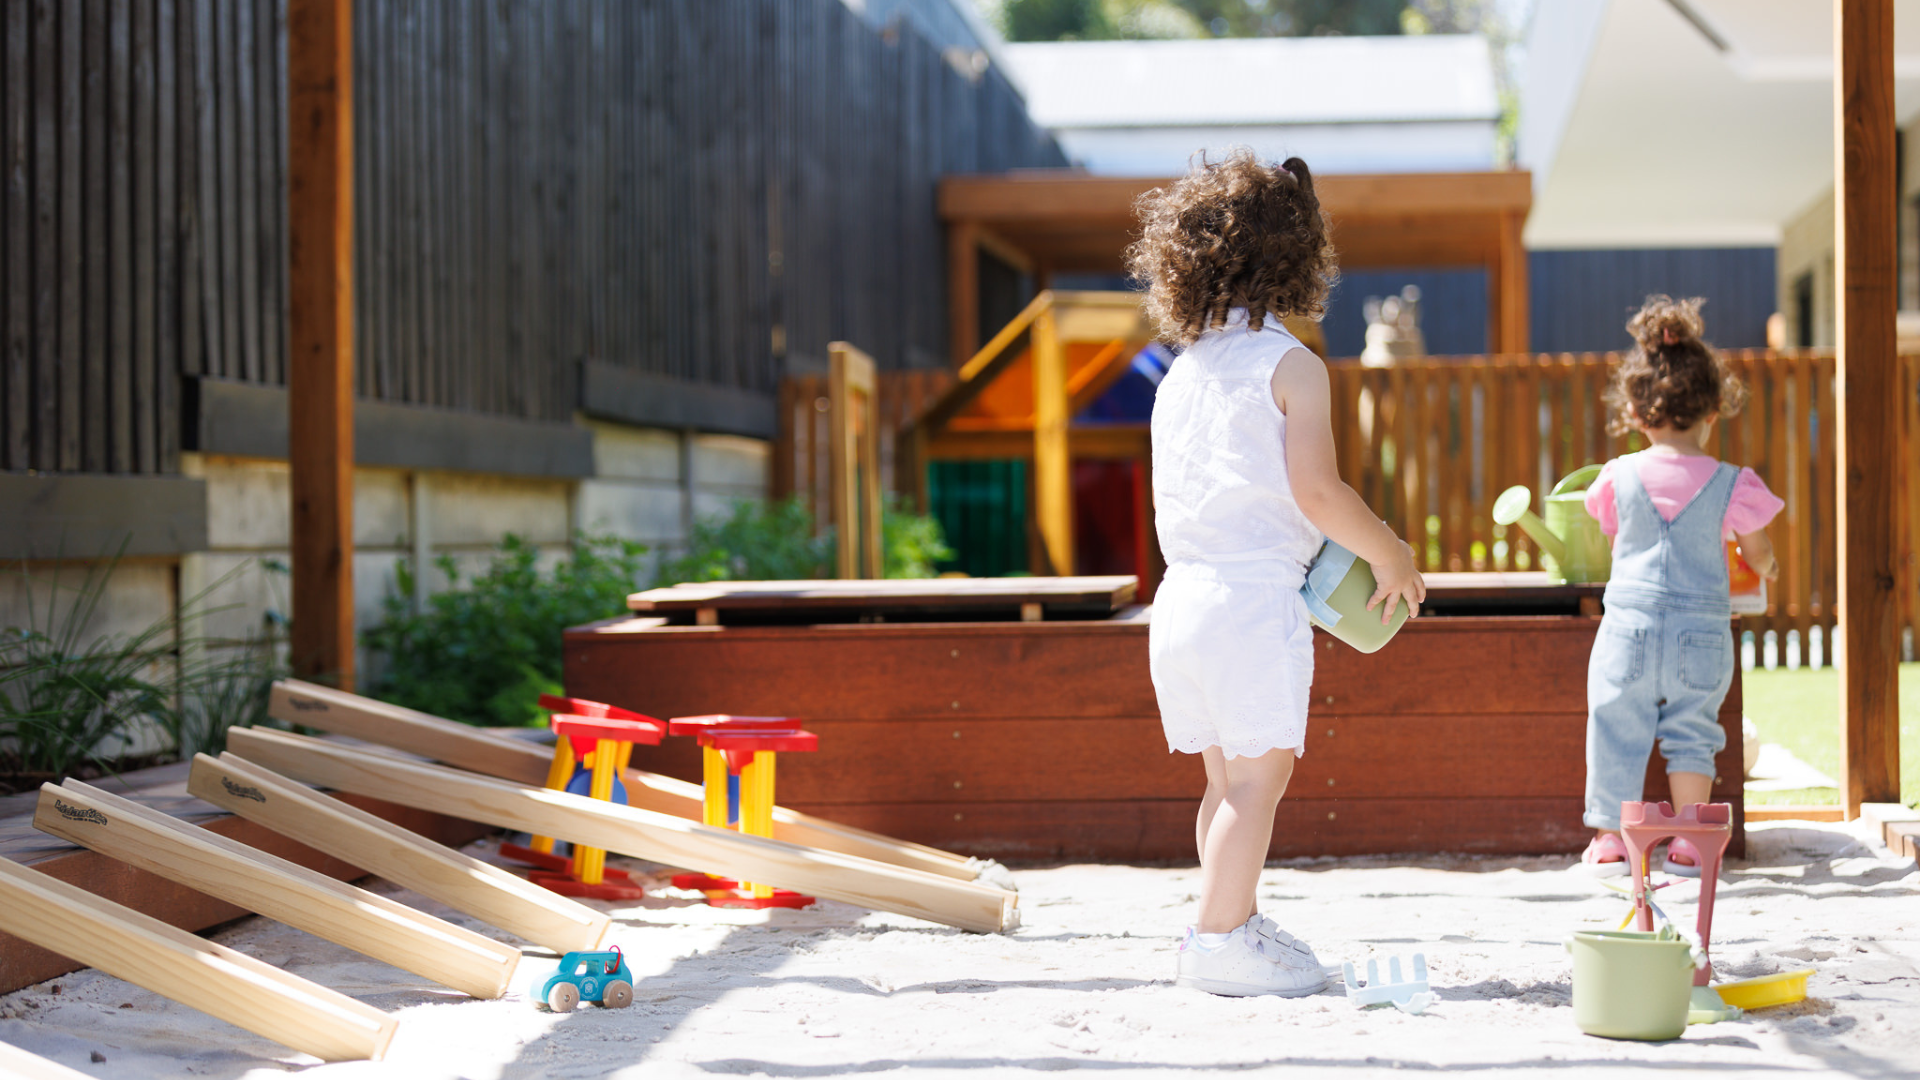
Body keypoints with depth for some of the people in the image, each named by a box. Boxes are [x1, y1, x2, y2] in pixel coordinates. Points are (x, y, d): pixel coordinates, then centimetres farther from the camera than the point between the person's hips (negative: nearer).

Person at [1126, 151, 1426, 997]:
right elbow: (1316, 491, -15)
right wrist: (1390, 555, -1)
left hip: (1179, 596, 8)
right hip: (1255, 598, -8)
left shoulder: (1180, 373, 15)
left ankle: (1233, 924, 22)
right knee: (1258, 775, -3)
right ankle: (1220, 942, -4)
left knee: (1226, 777, 16)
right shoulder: (1292, 367, -7)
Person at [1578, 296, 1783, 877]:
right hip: (1701, 633, 0)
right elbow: (1758, 556, 7)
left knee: (1616, 730, 10)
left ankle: (1610, 837, 15)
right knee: (1691, 734, 12)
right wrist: (1766, 566, 32)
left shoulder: (1619, 477, -3)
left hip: (1629, 627, 0)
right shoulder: (1731, 484, -6)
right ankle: (1687, 843, 14)